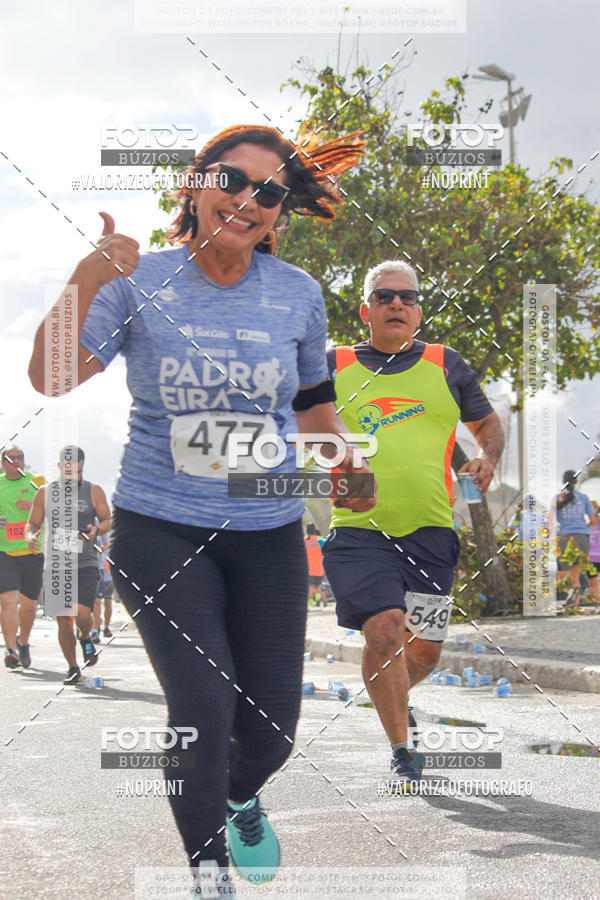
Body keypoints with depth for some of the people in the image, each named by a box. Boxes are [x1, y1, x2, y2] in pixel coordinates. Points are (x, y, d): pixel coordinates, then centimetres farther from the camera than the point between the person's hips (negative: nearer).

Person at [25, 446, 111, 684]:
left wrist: (97, 529, -14)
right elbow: (32, 524, 11)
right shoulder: (45, 493, 6)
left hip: (85, 565, -1)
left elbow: (108, 520, 8)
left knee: (82, 613, -18)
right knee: (63, 621, 0)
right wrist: (30, 537, -11)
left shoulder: (94, 492, 4)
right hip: (55, 566, 2)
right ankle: (73, 668, 16)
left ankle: (85, 638, 18)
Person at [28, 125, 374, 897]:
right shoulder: (140, 282, -6)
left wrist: (343, 465, 2)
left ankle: (240, 798, 43)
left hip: (267, 534, 3)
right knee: (204, 703, -18)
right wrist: (86, 281, -29)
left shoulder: (297, 293, 2)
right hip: (161, 531, -3)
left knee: (272, 725, 5)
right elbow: (49, 378, -16)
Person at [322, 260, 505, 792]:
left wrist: (487, 459, 1)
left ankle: (394, 703, 40)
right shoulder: (335, 368, 7)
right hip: (360, 529, -2)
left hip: (430, 531, 2)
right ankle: (403, 752, -2)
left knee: (424, 650, 5)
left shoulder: (446, 365, 10)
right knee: (385, 632, -20)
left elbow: (487, 423, 22)